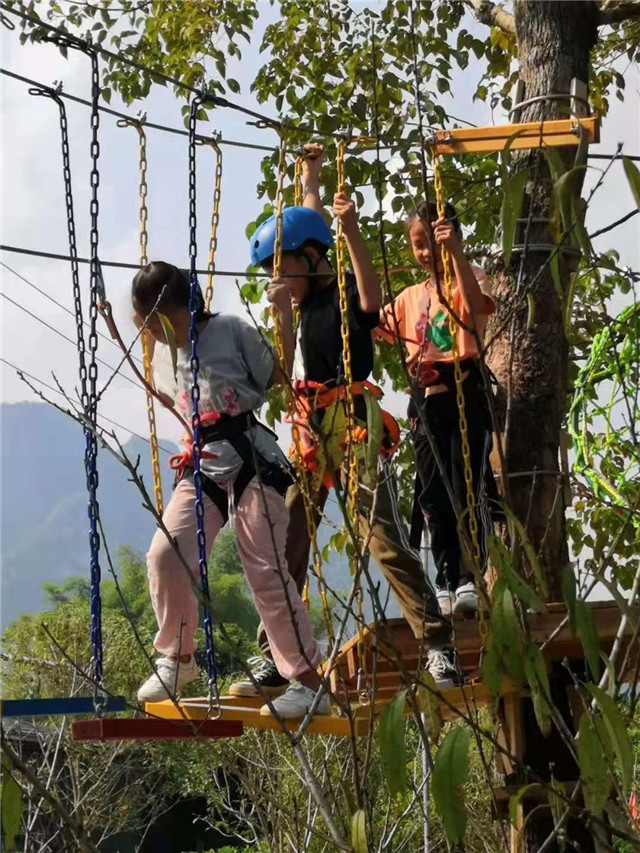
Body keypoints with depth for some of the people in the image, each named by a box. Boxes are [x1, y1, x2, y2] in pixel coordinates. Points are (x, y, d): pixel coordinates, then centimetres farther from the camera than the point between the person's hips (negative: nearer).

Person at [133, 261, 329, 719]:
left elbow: (277, 381, 2)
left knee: (266, 569, -8)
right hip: (202, 466, 5)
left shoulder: (233, 331, -6)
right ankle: (178, 658, 6)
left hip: (252, 460, -5)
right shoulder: (164, 357, 11)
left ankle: (309, 682, -1)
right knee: (165, 552, -14)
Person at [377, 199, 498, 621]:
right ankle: (447, 582, 9)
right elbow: (393, 338, 25)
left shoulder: (469, 279, 0)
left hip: (465, 393, -6)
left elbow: (478, 306, -23)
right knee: (433, 493, 4)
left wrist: (456, 253, -31)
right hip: (425, 400, 6)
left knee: (467, 487, -11)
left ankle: (471, 579, -13)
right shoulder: (409, 297, 18)